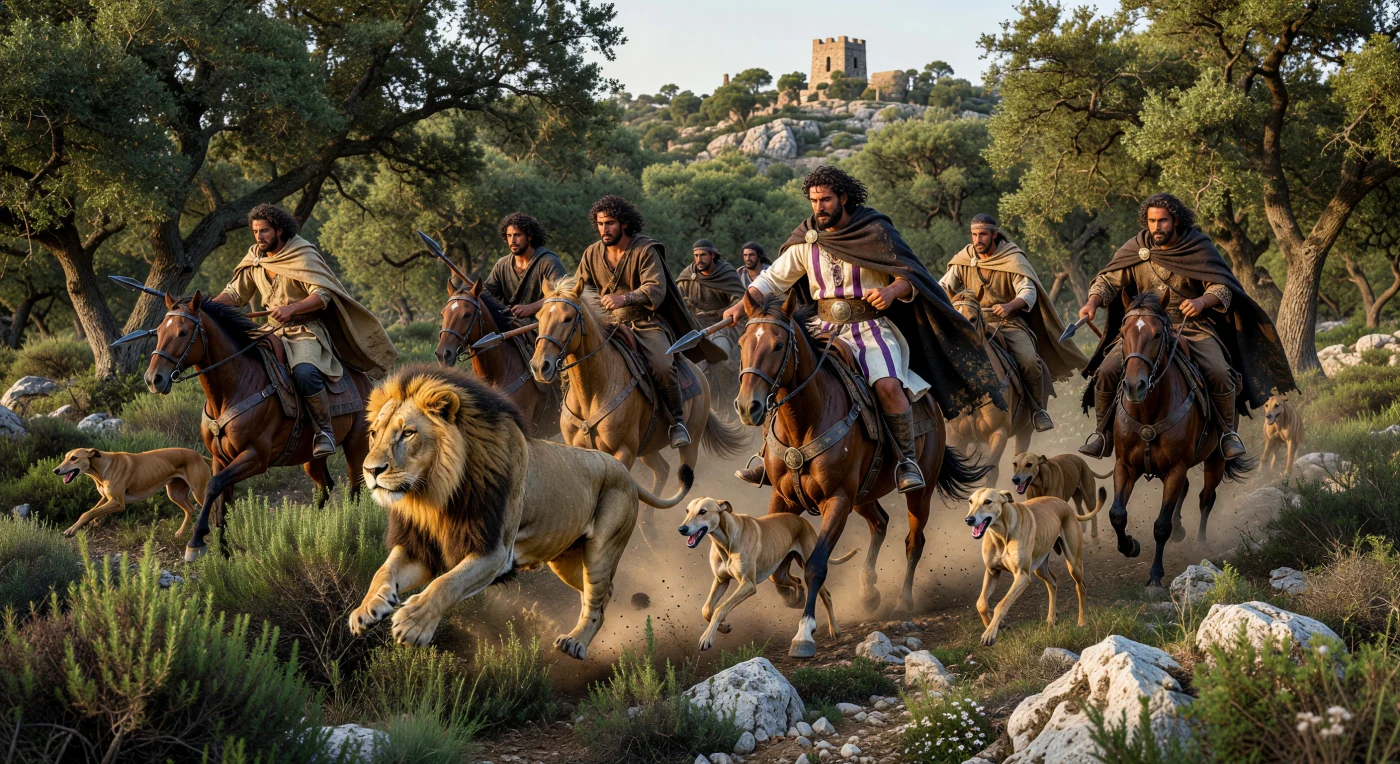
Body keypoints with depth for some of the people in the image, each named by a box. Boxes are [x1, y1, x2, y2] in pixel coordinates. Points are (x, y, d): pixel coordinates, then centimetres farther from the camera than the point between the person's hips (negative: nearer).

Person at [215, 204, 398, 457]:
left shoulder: (303, 254, -10)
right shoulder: (255, 258, 8)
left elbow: (322, 296, -18)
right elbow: (234, 293, 8)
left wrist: (291, 308, -34)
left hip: (306, 331, -7)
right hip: (272, 330, 7)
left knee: (304, 373, -34)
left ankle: (325, 431, -21)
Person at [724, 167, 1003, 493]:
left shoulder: (875, 232, -5)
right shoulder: (806, 240, 7)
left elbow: (910, 274, -5)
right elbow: (774, 278, 9)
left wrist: (893, 290, -27)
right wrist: (743, 304, -5)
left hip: (872, 328, -5)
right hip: (827, 331, 5)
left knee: (888, 385, -31)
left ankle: (907, 460, -15)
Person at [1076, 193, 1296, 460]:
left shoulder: (1198, 247, -2)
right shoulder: (1136, 248, 4)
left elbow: (1222, 287, -6)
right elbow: (1109, 279, 6)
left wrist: (1202, 301, -28)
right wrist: (1093, 302, -14)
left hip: (1192, 326, -2)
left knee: (1219, 373, -25)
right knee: (1107, 371, -18)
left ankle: (1228, 432, -1)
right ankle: (1103, 431, 3)